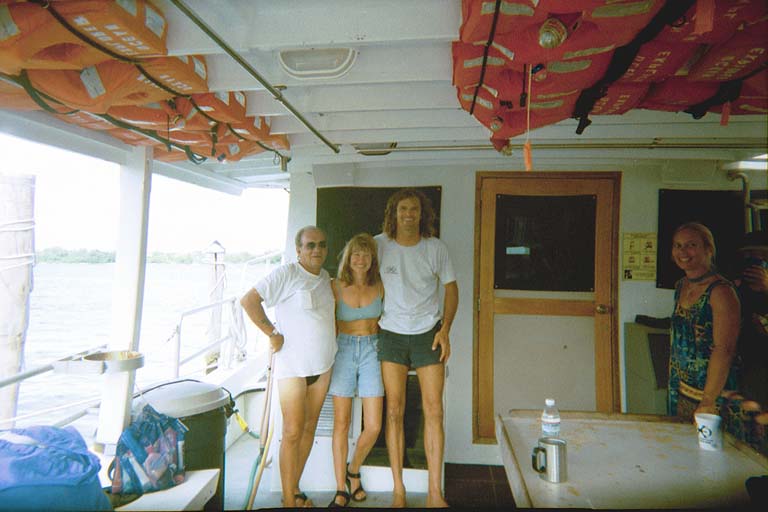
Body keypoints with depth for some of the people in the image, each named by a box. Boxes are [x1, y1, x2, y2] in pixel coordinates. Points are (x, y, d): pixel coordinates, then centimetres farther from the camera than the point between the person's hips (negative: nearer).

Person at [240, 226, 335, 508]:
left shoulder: (326, 278, 11)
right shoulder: (286, 274, -10)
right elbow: (249, 300, -15)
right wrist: (272, 333, -14)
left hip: (322, 365, 7)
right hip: (292, 365, -6)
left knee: (309, 428, 12)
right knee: (292, 432, -5)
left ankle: (294, 489, 27)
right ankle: (289, 500, 10)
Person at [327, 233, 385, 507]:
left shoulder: (380, 287, 2)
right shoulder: (336, 286, -2)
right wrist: (331, 351, 1)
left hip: (372, 351, 2)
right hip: (343, 350, -1)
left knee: (373, 426, 0)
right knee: (342, 423, 3)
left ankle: (353, 470, 28)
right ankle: (341, 489, 18)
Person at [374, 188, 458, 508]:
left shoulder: (436, 247, -2)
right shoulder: (379, 245, -3)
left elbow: (451, 288, 6)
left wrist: (445, 330, -5)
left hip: (428, 334, 0)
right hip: (392, 334, 0)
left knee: (434, 411, 1)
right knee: (394, 411, 2)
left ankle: (435, 491, 15)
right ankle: (398, 489, 17)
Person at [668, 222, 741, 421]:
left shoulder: (720, 291, -17)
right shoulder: (681, 286, 7)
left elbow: (724, 350, -22)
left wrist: (708, 402, -23)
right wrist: (673, 379, 12)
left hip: (710, 390, -7)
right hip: (680, 388, 7)